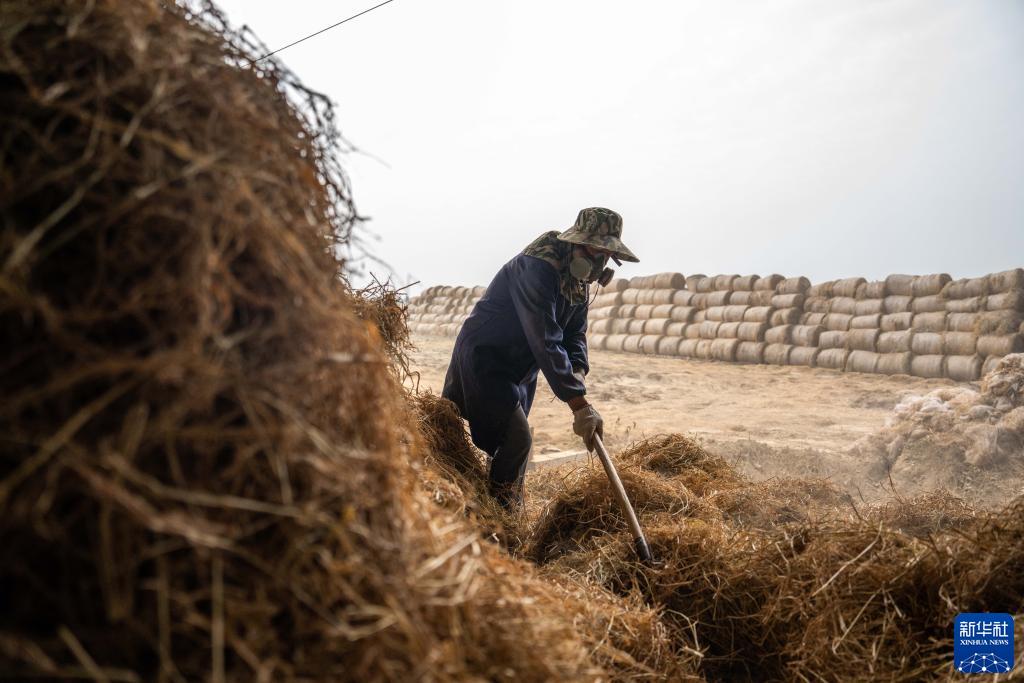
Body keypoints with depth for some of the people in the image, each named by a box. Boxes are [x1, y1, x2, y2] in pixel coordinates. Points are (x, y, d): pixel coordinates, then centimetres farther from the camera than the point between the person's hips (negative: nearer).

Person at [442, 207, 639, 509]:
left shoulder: (578, 280, 0)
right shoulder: (537, 269, -30)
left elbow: (574, 333, 4)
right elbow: (545, 342, -38)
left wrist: (578, 371, -19)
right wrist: (580, 405, -40)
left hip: (519, 367, 10)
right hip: (484, 358, -10)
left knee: (513, 437, 17)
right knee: (517, 438, -17)